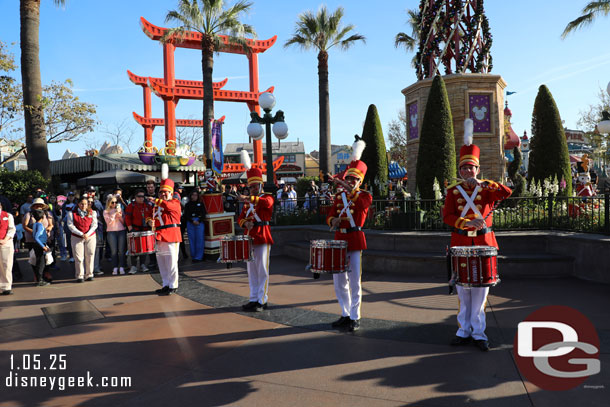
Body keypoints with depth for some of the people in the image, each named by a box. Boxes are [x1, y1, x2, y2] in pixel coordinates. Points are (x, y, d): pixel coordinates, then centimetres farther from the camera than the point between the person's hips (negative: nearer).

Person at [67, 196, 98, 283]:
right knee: (78, 257, -3)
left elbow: (94, 225, 1)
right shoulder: (72, 213, 0)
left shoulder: (92, 213, 5)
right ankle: (79, 276, 7)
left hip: (90, 237, 2)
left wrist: (88, 234, -14)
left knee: (90, 256, 3)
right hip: (77, 238, -1)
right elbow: (71, 225, -7)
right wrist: (81, 234, -15)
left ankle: (89, 275, 14)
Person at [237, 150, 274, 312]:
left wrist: (248, 199, -35)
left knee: (262, 270, -3)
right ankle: (253, 299, 19)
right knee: (252, 270, 11)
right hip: (250, 237, 7)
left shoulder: (267, 197, -2)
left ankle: (262, 301, 3)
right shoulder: (247, 201, 16)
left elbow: (267, 202, -27)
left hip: (262, 237, -6)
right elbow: (240, 218, 13)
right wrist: (245, 223, -9)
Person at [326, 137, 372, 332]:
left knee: (354, 281, -2)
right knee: (339, 280, 11)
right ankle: (346, 314, 24)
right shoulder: (339, 196, 12)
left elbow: (363, 205, -25)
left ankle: (355, 318, 10)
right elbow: (330, 215, 10)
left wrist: (351, 191, -40)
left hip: (355, 240, -5)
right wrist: (333, 221, -12)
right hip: (339, 239, 5)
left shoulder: (365, 195, -2)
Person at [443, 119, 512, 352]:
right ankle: (464, 331, 16)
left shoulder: (487, 188, 5)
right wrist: (467, 223, -25)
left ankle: (478, 332, 12)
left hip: (483, 243, 0)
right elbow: (447, 216, -8)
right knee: (463, 289, 6)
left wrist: (481, 183, -25)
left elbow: (507, 193, -16)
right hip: (460, 243, 1)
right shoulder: (453, 191, 5)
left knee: (480, 289, 2)